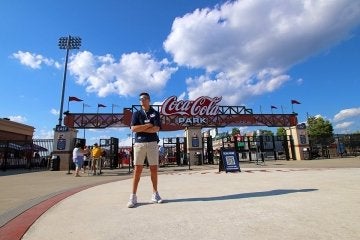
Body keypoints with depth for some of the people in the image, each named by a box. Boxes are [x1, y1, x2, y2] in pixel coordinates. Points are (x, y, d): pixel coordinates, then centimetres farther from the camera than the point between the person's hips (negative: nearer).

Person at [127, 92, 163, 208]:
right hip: (139, 143, 0)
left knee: (154, 169, 4)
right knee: (137, 169, -1)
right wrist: (148, 125, -6)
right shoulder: (136, 113, 11)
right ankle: (133, 196, 5)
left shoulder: (155, 113, 9)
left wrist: (141, 129, -7)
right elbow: (133, 129, -5)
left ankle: (155, 194, 16)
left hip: (152, 143, 0)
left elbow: (156, 129, -6)